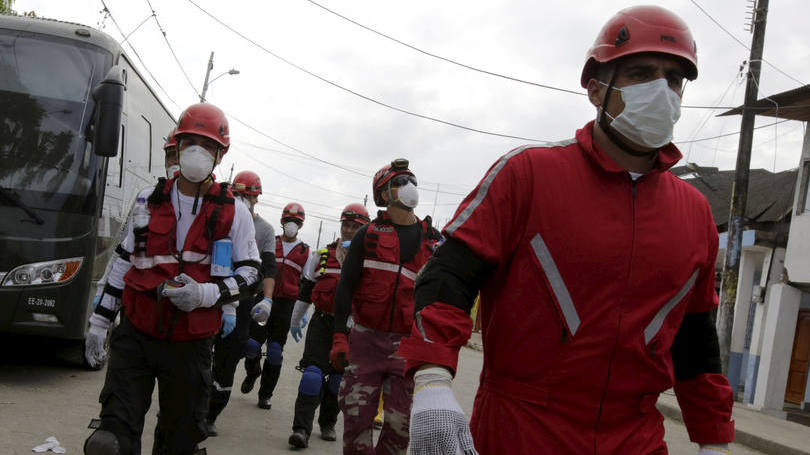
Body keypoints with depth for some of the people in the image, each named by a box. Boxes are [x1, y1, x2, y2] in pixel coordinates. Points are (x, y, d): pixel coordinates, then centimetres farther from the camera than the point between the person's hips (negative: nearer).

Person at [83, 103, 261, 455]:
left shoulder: (233, 212, 0)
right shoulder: (148, 200, 8)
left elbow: (249, 270, 2)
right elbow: (124, 260, 16)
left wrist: (205, 294, -16)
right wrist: (101, 317, 16)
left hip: (191, 343, -1)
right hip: (135, 334, 2)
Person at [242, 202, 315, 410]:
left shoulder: (305, 252, 11)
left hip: (286, 306, 0)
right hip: (263, 301, 0)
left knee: (275, 352, 1)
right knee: (252, 344, -9)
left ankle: (265, 394, 15)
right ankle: (252, 373, 25)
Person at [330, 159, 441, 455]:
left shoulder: (433, 240, 11)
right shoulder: (368, 234, 6)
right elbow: (346, 285, 2)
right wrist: (339, 336, -7)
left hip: (409, 344, 1)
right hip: (365, 339, -1)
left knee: (400, 425, 0)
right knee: (357, 419, -1)